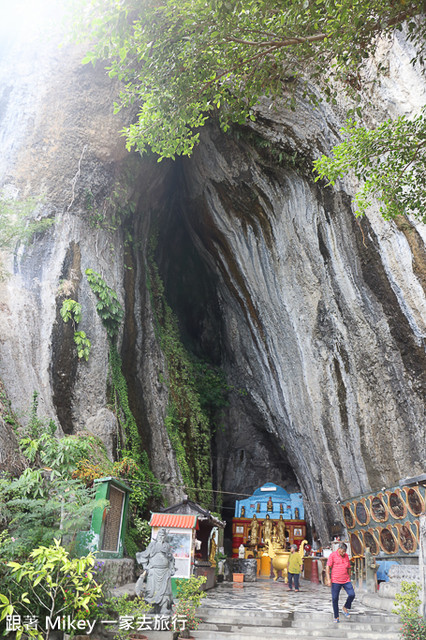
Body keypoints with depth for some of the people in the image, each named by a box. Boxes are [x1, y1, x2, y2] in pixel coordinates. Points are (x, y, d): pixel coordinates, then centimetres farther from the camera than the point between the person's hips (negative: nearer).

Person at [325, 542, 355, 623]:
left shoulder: (346, 556, 8)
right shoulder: (332, 555, -7)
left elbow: (348, 568, 19)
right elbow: (328, 567, -10)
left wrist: (349, 578, 20)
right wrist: (328, 579, -17)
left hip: (346, 581, 4)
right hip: (335, 581, -4)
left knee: (352, 594, -11)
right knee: (335, 598, 1)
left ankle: (345, 608, 15)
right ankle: (336, 617, 17)